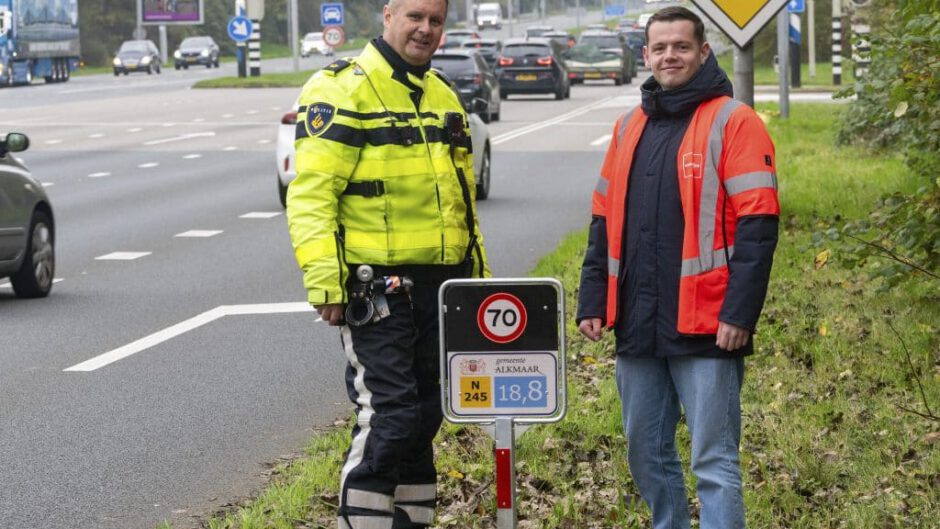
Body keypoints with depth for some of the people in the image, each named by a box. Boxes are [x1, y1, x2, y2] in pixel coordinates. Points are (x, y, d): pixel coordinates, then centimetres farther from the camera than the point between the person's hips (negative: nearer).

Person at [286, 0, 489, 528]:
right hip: (376, 288, -7)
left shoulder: (444, 96, 17)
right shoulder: (344, 89, -8)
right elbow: (312, 193, -15)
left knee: (423, 418, 12)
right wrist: (324, 283, -21)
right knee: (387, 419, -11)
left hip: (440, 287, 8)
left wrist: (480, 276, 24)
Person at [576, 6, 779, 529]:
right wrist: (593, 302, 11)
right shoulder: (630, 126, 15)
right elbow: (604, 221, 18)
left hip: (706, 329, -6)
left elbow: (756, 225, -11)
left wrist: (739, 312, -17)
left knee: (714, 462, -5)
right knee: (646, 454, 14)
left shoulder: (734, 122, -5)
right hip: (637, 328, 6)